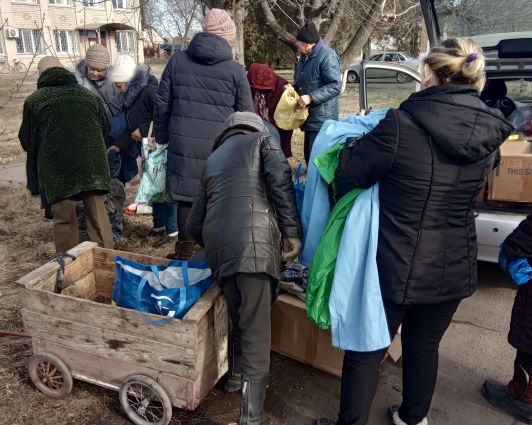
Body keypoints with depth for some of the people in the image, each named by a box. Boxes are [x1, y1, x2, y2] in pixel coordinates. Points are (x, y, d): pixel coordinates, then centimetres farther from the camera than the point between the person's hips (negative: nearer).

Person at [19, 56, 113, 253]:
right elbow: (105, 127, 23)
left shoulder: (34, 100, 3)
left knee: (64, 220, 10)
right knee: (98, 216, 9)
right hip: (93, 165, 2)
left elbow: (28, 143, 7)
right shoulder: (88, 95, 12)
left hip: (58, 170, -2)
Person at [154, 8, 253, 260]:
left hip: (183, 143, 2)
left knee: (186, 194, 11)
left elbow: (162, 104, 9)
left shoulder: (177, 60, 5)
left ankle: (185, 250, 21)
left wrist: (161, 136, 21)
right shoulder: (235, 70, -2)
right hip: (220, 147, -1)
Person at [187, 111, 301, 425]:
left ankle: (239, 376, 39)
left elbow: (195, 223, 30)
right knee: (257, 331, -3)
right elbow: (280, 180, -2)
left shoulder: (213, 159, 32)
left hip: (218, 245, 5)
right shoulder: (262, 139, 20)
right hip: (253, 238, -5)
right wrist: (292, 231, -3)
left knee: (240, 321, 23)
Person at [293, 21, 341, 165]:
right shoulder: (304, 57, 15)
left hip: (322, 120, -9)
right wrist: (293, 89, 9)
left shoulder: (327, 56, -15)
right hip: (309, 117, 10)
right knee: (309, 155, 16)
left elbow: (335, 86, -22)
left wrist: (311, 97, -27)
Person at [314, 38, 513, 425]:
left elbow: (349, 173, -14)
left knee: (366, 351, 13)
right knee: (424, 346, 25)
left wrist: (363, 135, 6)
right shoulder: (488, 134, -4)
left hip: (395, 265, -5)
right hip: (452, 268, 5)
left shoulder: (402, 125, -22)